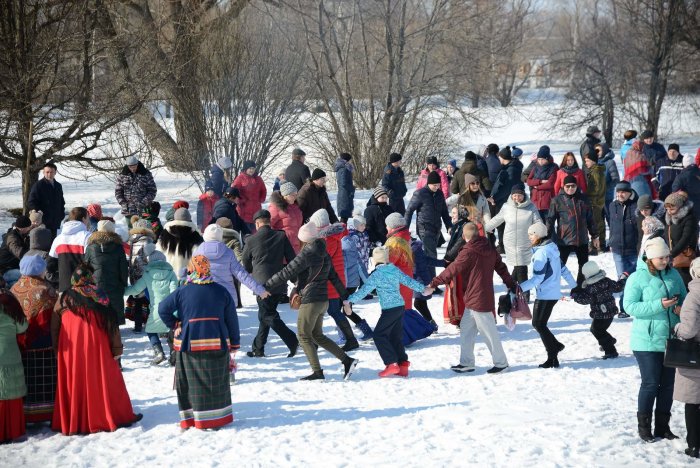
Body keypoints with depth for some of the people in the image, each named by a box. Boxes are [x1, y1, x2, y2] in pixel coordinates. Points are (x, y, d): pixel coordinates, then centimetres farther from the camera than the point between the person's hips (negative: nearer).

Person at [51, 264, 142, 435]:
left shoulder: (64, 299, -1)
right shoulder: (99, 298, -4)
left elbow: (54, 329, 3)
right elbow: (112, 324, -3)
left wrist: (57, 350, 11)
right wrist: (117, 349, 2)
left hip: (70, 353, 1)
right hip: (97, 349, -1)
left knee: (75, 384, 8)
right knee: (100, 381, 7)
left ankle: (71, 422, 12)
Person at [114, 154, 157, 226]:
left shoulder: (146, 174, 0)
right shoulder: (122, 175, 6)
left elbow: (152, 190, 1)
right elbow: (118, 191, 10)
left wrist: (144, 203, -11)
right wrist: (123, 203, -5)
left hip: (143, 210, -2)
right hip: (128, 211, 2)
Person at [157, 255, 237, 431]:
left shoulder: (182, 292, -3)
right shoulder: (221, 291, 3)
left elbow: (163, 308, -4)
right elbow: (232, 319, 6)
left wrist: (174, 325, 8)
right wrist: (234, 343, 14)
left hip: (190, 344, -1)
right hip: (218, 344, 1)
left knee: (191, 383, 6)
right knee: (217, 383, 8)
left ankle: (189, 419, 8)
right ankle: (219, 417, 13)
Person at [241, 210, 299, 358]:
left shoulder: (251, 240, -1)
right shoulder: (281, 236, 4)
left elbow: (245, 265, 12)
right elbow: (292, 259, 2)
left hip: (262, 284, -5)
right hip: (280, 284, 5)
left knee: (268, 315, 0)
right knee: (265, 315, 16)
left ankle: (292, 340, -18)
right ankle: (258, 348, 20)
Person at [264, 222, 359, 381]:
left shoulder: (306, 254, -14)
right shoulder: (324, 255, 10)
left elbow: (286, 273, -14)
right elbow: (334, 278, 14)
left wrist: (266, 286, -8)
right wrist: (345, 298, 19)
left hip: (310, 301, -8)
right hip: (323, 300, 8)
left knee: (304, 336, 2)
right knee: (317, 335, 17)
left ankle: (317, 372, -1)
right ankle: (347, 360, 11)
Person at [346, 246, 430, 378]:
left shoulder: (376, 275, -10)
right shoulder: (395, 270, 8)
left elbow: (364, 290, -8)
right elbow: (409, 281, 15)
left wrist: (350, 299, 2)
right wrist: (423, 289, 29)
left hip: (389, 309, -7)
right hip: (400, 307, 7)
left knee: (379, 335, 0)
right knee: (396, 336, 14)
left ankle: (391, 363, -9)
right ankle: (403, 364, 10)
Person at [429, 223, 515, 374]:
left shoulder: (468, 252, -15)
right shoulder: (490, 249, 8)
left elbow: (452, 270, -13)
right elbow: (501, 268, 14)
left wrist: (434, 283, -6)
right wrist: (511, 285, 24)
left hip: (476, 298, -9)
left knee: (489, 332, 1)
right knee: (466, 329, 14)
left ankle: (501, 362, 9)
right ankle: (466, 363, 17)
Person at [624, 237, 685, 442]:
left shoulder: (673, 275, 5)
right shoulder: (637, 278, -11)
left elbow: (684, 298, 16)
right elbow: (629, 306, -15)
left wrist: (681, 308, -8)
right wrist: (658, 305, -24)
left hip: (671, 339, 5)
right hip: (648, 342, -5)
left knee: (668, 384, 11)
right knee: (650, 384, -1)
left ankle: (663, 426, 24)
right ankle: (644, 426, 15)